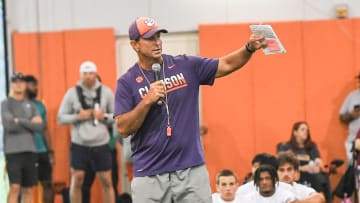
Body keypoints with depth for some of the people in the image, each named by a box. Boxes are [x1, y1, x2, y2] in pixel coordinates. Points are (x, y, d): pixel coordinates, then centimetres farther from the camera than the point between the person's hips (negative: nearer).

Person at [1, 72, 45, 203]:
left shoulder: (31, 105, 14)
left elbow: (40, 126, 0)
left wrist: (20, 121, -7)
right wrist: (30, 123, -4)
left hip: (30, 150, 4)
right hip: (13, 150, -4)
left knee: (28, 189, 5)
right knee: (15, 187, -11)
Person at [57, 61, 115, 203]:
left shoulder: (106, 92, 2)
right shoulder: (72, 93, 1)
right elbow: (61, 117, 2)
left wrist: (104, 116, -12)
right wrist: (77, 117, -14)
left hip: (101, 144, 1)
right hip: (79, 144, 0)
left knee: (106, 181, 4)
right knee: (77, 180, 0)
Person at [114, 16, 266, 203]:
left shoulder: (185, 66, 6)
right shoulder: (127, 83, 0)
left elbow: (226, 65, 2)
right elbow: (123, 129, -7)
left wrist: (249, 48, -15)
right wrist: (147, 101, -19)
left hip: (192, 170, 2)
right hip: (149, 176, -2)